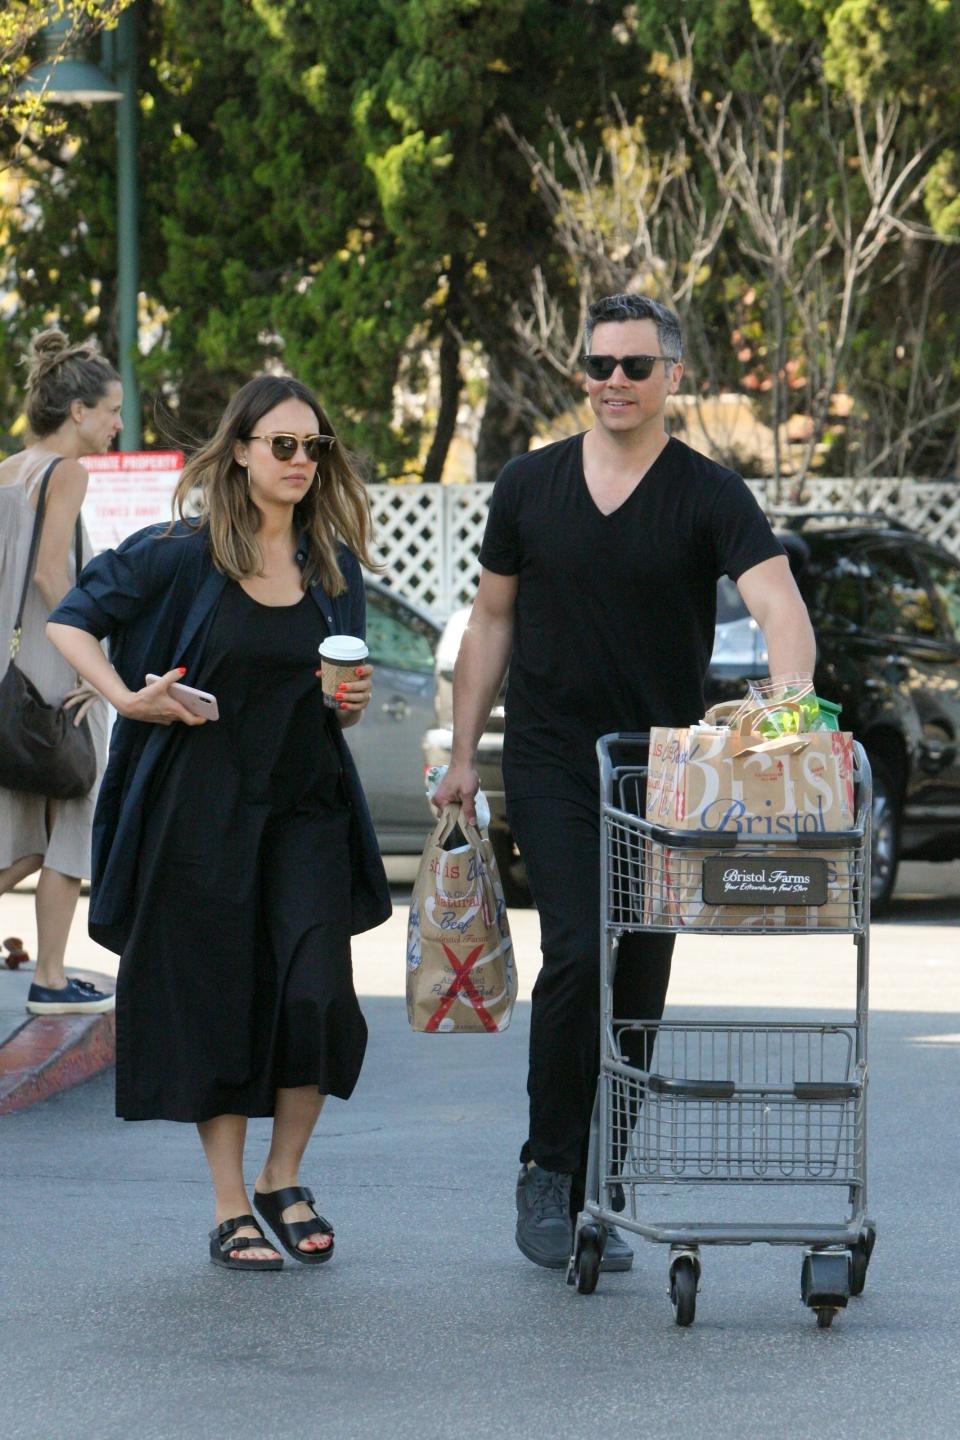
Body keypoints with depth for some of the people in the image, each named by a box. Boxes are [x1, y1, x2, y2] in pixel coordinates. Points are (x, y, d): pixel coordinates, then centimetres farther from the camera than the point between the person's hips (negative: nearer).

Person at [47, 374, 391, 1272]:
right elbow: (71, 623, 0)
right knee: (215, 1005, 1)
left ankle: (283, 1180, 11)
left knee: (317, 995, -10)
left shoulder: (334, 566, 7)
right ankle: (230, 1211, 11)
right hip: (202, 812, -3)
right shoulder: (181, 556, -5)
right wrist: (126, 699, -14)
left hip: (307, 810, 3)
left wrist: (354, 702, -4)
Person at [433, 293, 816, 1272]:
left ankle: (593, 1199, 15)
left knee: (639, 988, 4)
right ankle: (547, 1170, -4)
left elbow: (777, 603, -19)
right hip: (552, 765, 0)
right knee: (578, 954, -17)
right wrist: (462, 753, 11)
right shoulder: (529, 486, 4)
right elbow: (492, 622, 14)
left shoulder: (709, 496, -4)